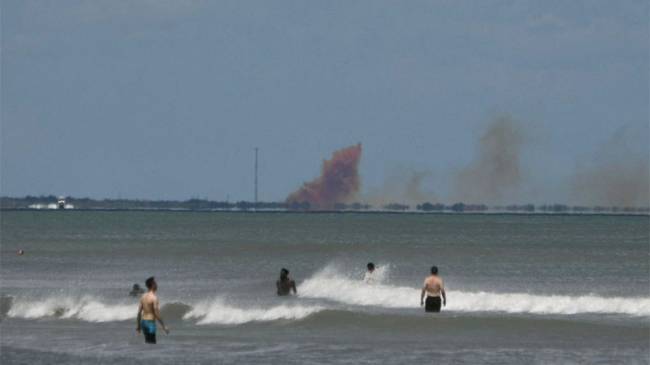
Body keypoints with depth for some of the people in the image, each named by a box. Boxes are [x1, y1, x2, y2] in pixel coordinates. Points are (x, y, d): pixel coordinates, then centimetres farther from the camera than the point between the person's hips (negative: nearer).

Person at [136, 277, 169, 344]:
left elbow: (139, 312, 11)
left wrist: (139, 326, 20)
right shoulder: (154, 298, -16)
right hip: (150, 323, -8)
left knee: (147, 342, 17)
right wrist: (164, 326, -13)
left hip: (143, 321, 8)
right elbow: (157, 314, -19)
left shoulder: (143, 296, 8)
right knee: (152, 343, -7)